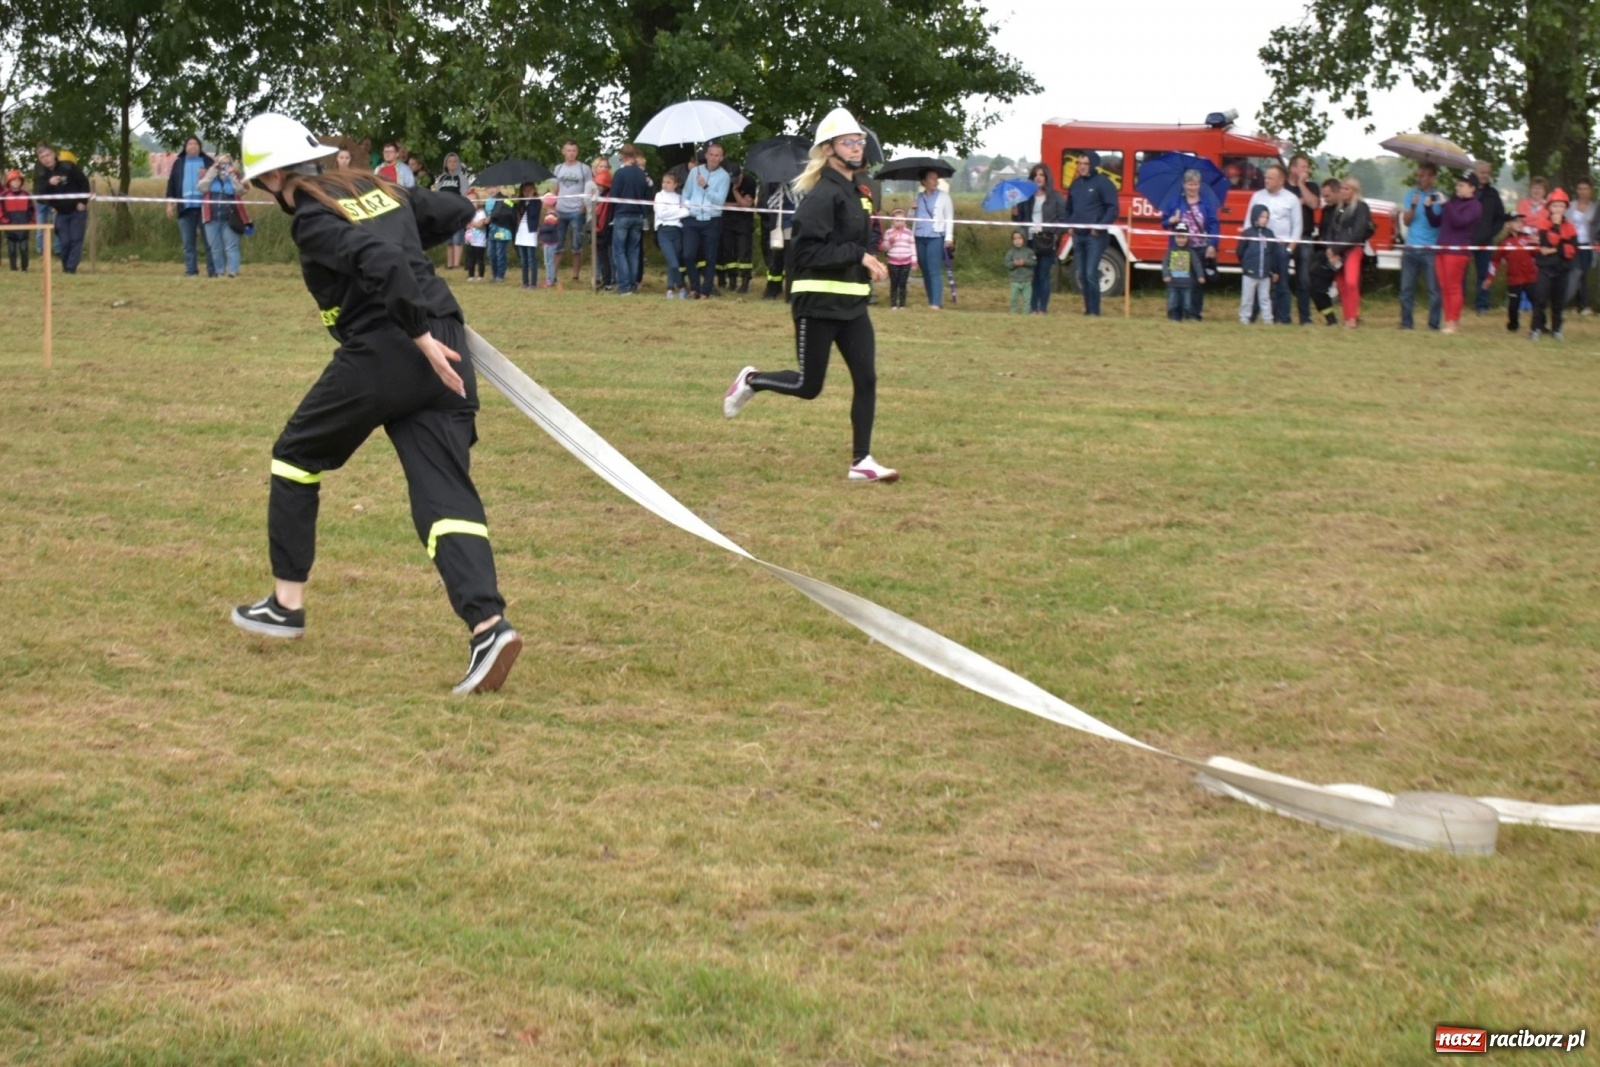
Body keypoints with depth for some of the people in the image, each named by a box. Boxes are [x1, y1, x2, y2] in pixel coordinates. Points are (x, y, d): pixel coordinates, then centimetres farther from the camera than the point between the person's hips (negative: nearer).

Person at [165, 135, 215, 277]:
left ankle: (213, 271, -2)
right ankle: (191, 271, 3)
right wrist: (170, 203, 7)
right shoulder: (179, 163, 16)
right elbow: (172, 183, 14)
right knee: (188, 242, 1)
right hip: (186, 207, 2)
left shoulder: (208, 162, 12)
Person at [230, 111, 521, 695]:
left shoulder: (313, 219, -6)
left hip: (380, 356, -6)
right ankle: (488, 625, -21)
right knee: (445, 492, -2)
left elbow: (381, 263, -21)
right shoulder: (377, 189, 17)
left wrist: (422, 337, -23)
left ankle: (287, 603, 25)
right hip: (442, 351, 7)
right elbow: (456, 210, 24)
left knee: (298, 456, 18)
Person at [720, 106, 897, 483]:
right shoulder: (823, 194, -14)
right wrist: (858, 256, -23)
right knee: (808, 386, 0)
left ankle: (862, 462, 2)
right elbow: (810, 250, -21)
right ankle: (750, 382, 26)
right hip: (818, 304, -8)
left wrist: (867, 264, 6)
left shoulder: (858, 191, 13)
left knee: (866, 379, -1)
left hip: (852, 304, 8)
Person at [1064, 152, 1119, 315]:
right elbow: (1069, 208, 25)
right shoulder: (1075, 183, 15)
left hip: (1095, 236, -7)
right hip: (1078, 235, 7)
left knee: (1091, 274, -13)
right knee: (1082, 275, 10)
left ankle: (1094, 311, -8)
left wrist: (1101, 226, -18)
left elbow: (1112, 209, -10)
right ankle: (1088, 309, 19)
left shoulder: (1103, 183, -6)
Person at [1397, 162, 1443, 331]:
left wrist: (1429, 207, -18)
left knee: (1434, 289, -4)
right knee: (1406, 289, 3)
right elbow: (1406, 220, 4)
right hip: (1410, 249, 3)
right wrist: (1413, 206, -12)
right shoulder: (1411, 194, 9)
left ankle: (1434, 325, -1)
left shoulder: (1438, 197, 0)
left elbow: (1436, 222, -3)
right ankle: (1406, 323, 9)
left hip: (1430, 250, -3)